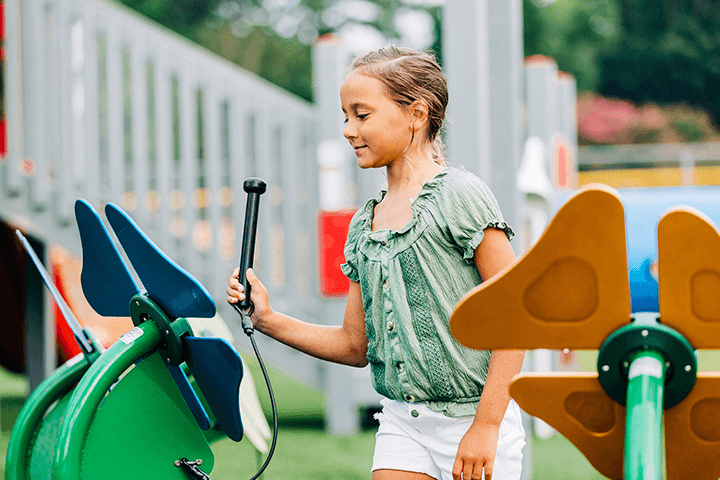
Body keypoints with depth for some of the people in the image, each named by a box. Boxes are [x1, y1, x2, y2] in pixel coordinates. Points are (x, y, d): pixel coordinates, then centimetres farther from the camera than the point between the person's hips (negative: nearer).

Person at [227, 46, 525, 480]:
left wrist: (486, 426, -16)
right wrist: (268, 320, 5)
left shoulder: (459, 195, -8)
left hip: (473, 417, -5)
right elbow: (355, 345, 17)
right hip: (402, 422, 6)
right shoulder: (363, 227, 13)